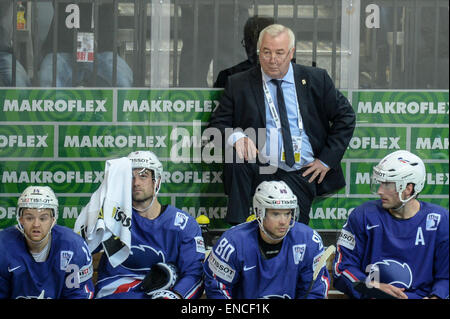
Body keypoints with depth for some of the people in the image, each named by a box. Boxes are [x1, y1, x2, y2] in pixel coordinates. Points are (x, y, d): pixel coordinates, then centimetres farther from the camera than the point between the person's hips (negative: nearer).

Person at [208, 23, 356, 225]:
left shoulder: (316, 80, 5)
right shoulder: (239, 84, 4)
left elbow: (345, 116, 9)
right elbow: (217, 124, 4)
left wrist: (327, 159, 0)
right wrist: (235, 137, -20)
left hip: (300, 175, -1)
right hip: (260, 169, 1)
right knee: (236, 155, -31)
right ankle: (237, 228, -22)